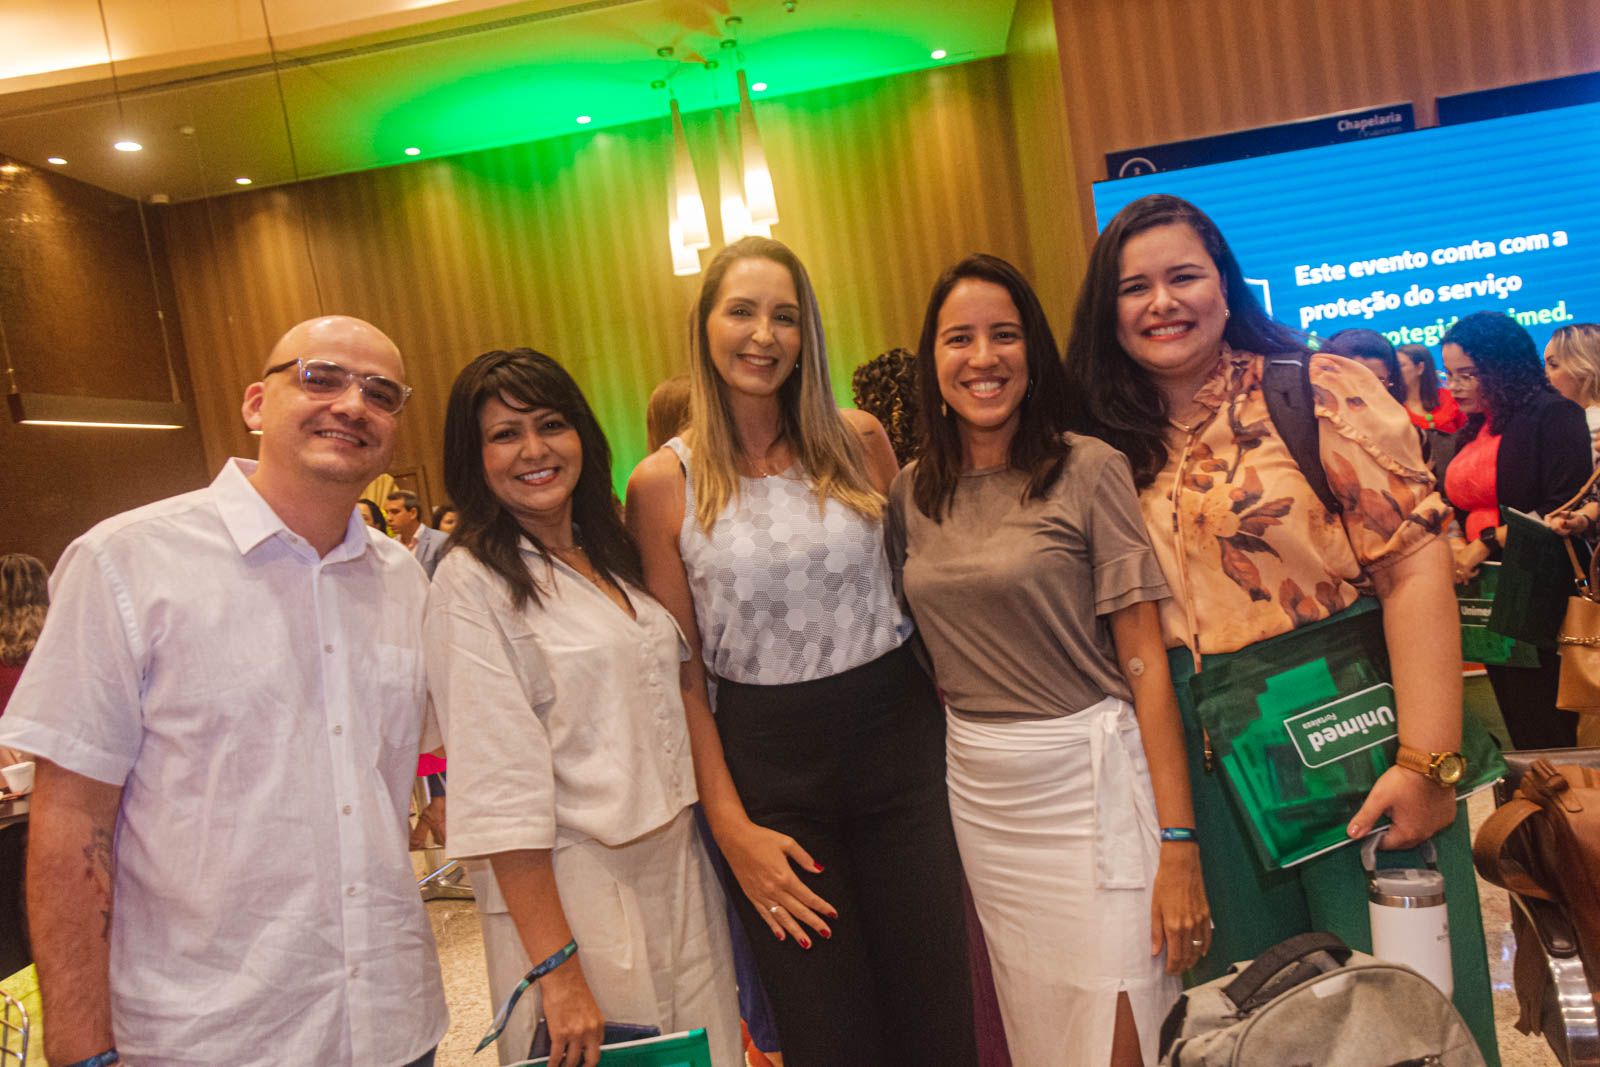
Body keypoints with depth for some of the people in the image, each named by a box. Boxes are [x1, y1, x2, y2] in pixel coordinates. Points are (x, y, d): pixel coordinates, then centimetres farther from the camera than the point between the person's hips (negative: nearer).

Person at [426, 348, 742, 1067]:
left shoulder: (612, 558, 9)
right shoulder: (473, 584, -12)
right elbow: (499, 796, -17)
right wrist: (558, 971, -19)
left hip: (681, 875, 6)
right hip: (574, 894, -6)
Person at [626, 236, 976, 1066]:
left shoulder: (859, 442, 0)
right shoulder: (664, 484, -6)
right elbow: (682, 672, -3)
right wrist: (731, 826, -7)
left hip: (900, 737, 2)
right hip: (768, 764, -1)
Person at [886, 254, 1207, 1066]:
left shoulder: (1089, 469, -10)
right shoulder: (912, 492, 3)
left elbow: (1145, 662, -11)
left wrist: (1178, 844, -14)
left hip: (1087, 778, -4)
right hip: (975, 790, 4)